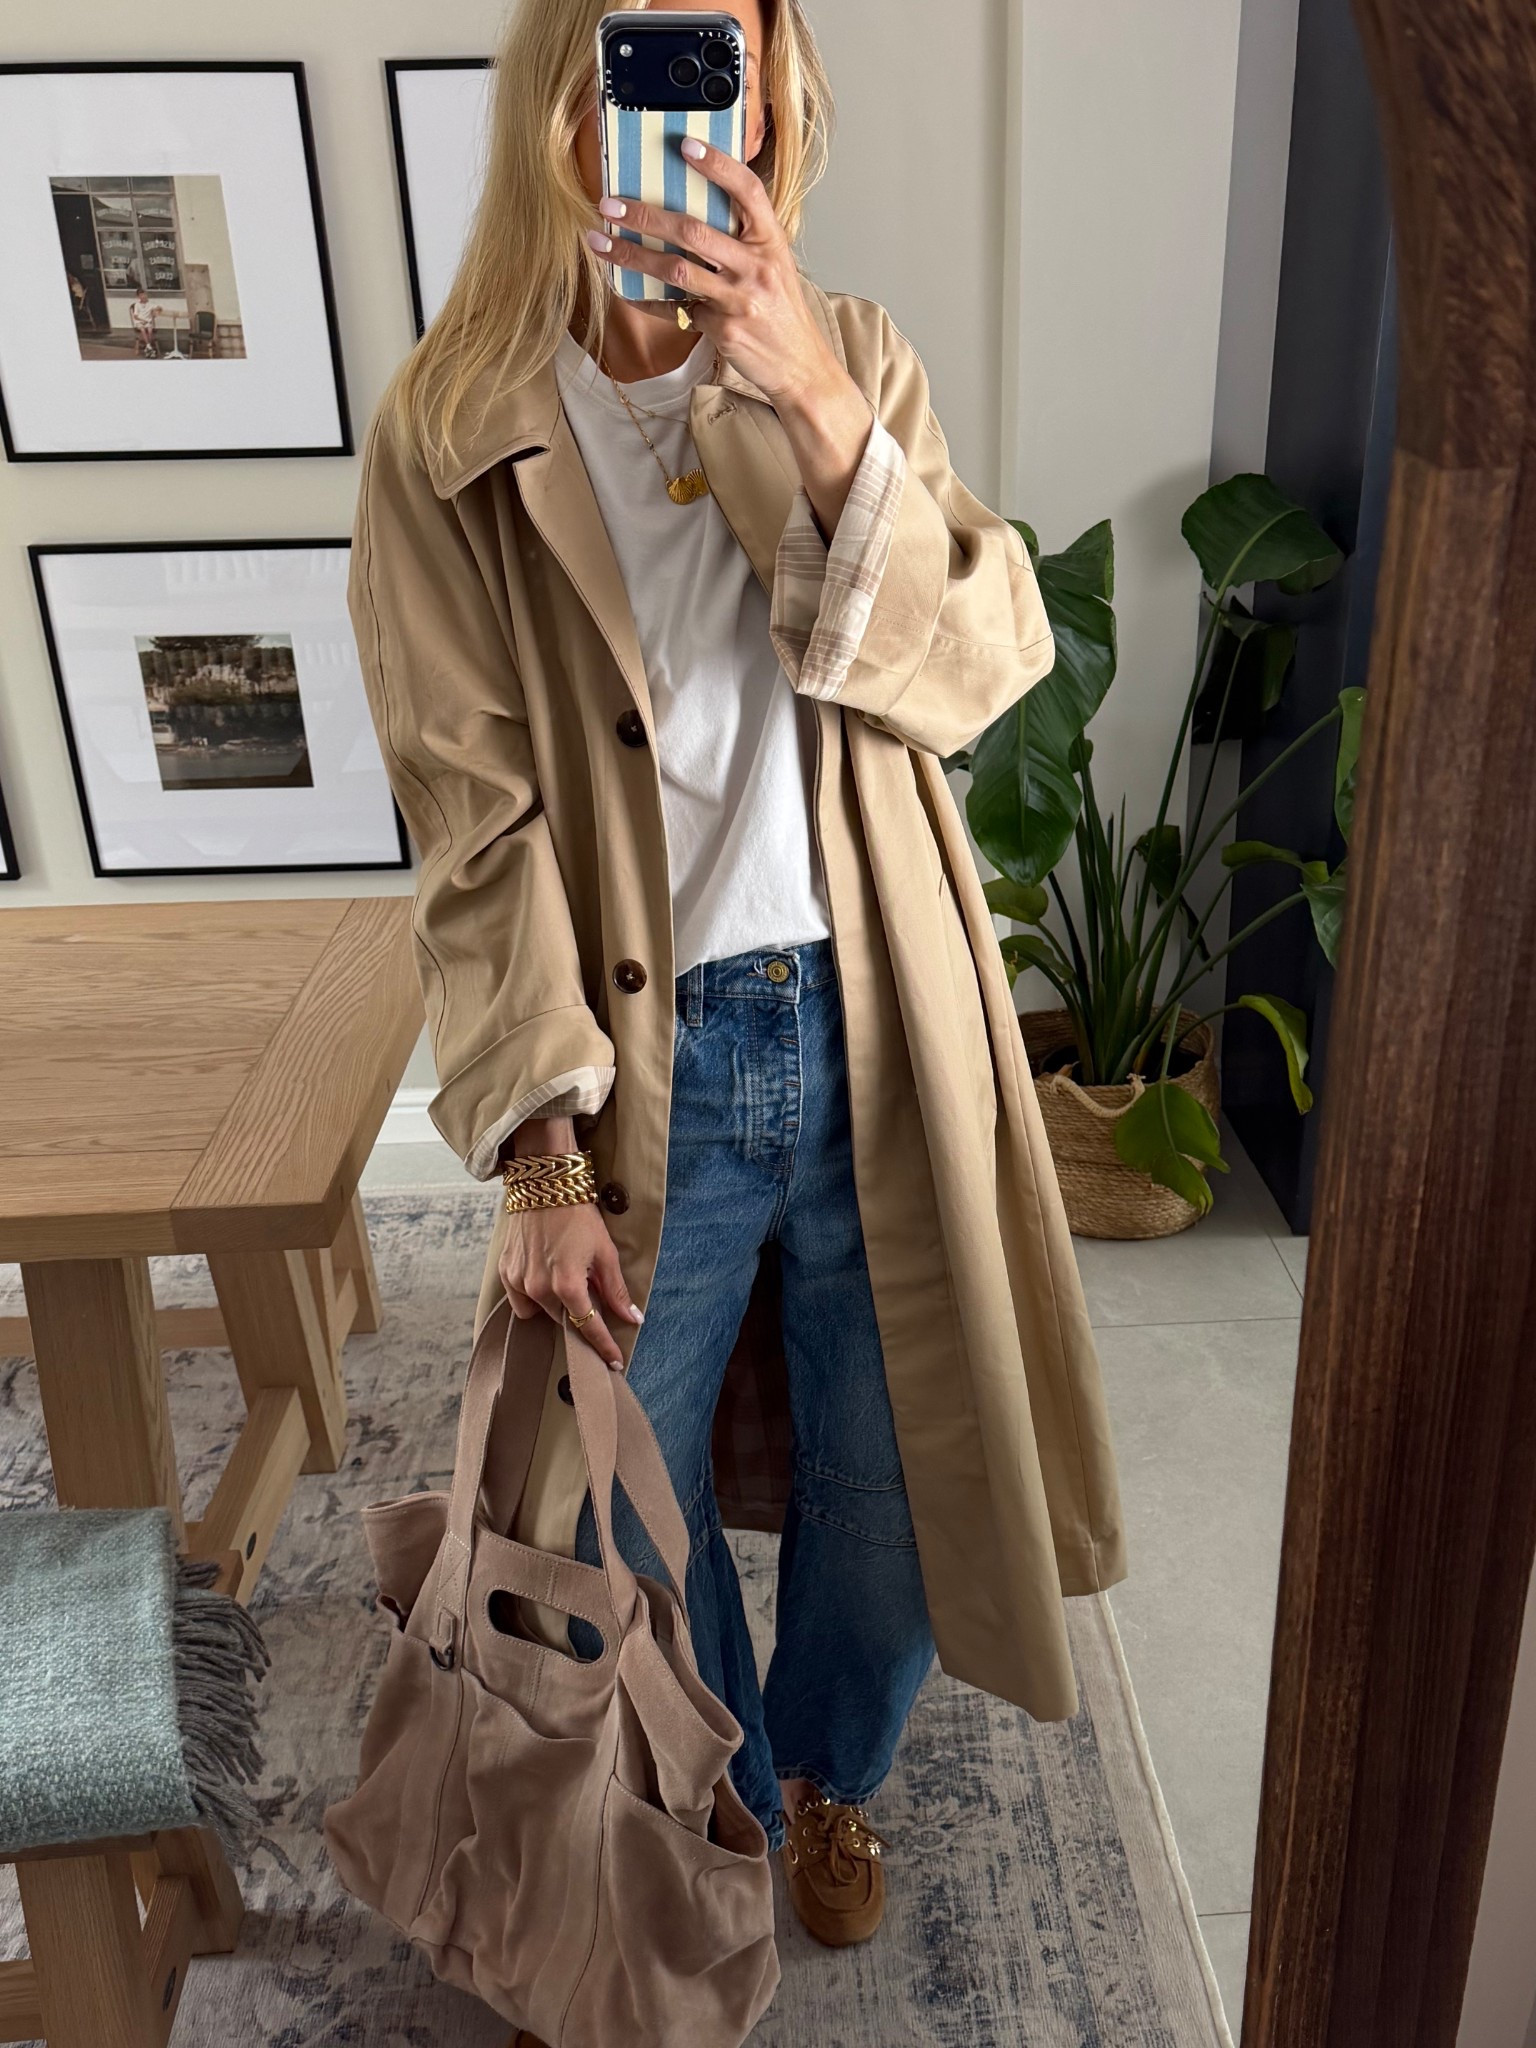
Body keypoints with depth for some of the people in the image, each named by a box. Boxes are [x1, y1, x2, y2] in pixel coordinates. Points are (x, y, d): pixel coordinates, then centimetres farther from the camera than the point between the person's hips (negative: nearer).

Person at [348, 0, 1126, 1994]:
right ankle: (717, 1795, 50)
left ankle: (832, 1771, 51)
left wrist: (817, 409, -23)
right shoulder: (449, 436, -5)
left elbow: (982, 664, -10)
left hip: (874, 1044, 2)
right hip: (644, 1067, -1)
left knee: (888, 1476, 17)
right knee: (626, 1510, 16)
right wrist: (544, 1156, -11)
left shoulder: (858, 363, 2)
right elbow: (479, 830, -8)